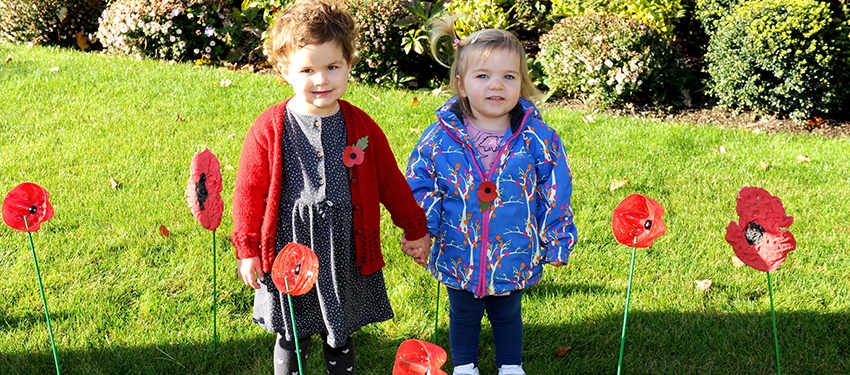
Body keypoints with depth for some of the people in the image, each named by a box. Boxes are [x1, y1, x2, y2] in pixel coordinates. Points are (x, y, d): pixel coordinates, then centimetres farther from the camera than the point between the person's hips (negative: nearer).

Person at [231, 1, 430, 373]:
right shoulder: (269, 129, -10)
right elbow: (249, 191, -3)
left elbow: (389, 180, 7)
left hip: (346, 253, 2)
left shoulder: (361, 126, -4)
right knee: (291, 337, 15)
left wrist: (414, 227, 14)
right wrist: (247, 250, 0)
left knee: (341, 335, 17)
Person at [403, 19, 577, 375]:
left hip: (515, 259, 0)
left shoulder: (538, 138, -14)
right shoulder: (440, 137, -13)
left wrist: (556, 243, -2)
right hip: (459, 256, 1)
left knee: (508, 315, 22)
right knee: (463, 316, 22)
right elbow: (419, 186, -2)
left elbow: (556, 192, -5)